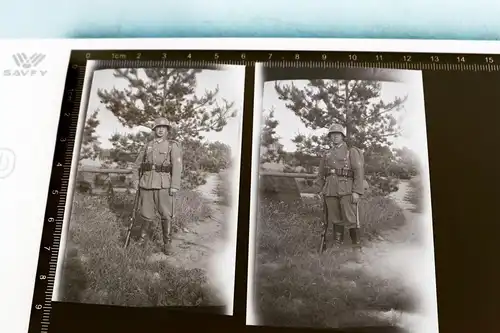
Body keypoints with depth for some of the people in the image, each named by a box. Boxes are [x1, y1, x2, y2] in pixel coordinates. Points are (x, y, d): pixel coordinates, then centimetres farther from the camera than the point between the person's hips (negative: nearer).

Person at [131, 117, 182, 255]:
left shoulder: (173, 146, 1)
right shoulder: (147, 146, 13)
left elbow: (177, 166, -8)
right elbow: (137, 166, 17)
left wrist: (174, 186, -16)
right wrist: (136, 182, 7)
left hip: (164, 185, -2)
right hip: (146, 183, 3)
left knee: (166, 215, -1)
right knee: (147, 214, 6)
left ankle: (167, 243, 13)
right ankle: (143, 233, 33)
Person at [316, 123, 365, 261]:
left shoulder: (352, 151, 1)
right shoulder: (327, 154, 15)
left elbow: (359, 172, -7)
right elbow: (321, 173, 21)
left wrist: (357, 191, -15)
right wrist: (321, 189, 12)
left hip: (346, 190, -4)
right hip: (330, 191, 4)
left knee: (351, 220, -6)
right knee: (335, 220, 10)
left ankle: (357, 249, 5)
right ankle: (337, 246, 19)